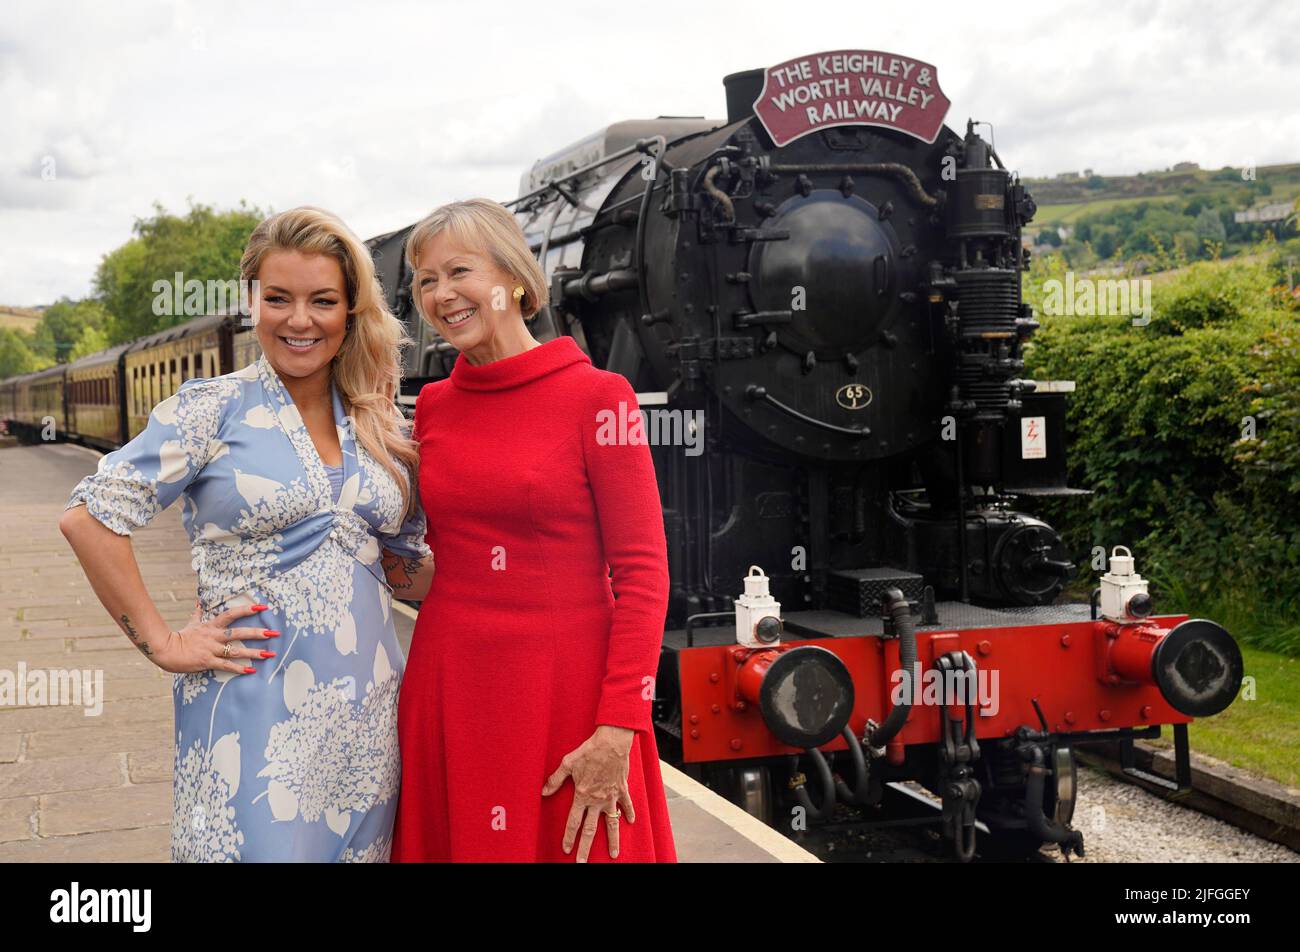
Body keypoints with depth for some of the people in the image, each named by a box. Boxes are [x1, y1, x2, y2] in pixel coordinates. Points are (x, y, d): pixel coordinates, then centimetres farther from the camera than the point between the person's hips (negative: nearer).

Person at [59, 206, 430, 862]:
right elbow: (91, 518, -10)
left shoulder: (379, 426, 9)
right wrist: (161, 644, -9)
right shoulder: (214, 408, -5)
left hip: (366, 707, 5)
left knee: (356, 848, 12)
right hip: (254, 705, -4)